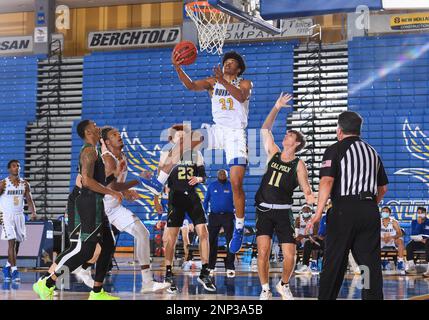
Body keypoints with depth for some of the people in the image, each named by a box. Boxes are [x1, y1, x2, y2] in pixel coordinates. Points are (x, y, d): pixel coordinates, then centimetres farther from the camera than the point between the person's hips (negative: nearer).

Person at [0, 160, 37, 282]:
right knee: (11, 242, -13)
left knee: (17, 243, 10)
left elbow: (29, 200, 8)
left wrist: (33, 213, -8)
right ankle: (14, 270, -13)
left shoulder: (25, 184, 6)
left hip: (20, 216, 5)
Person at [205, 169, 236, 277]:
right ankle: (210, 267, 10)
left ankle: (230, 267, -4)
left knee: (230, 241, -6)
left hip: (228, 216, -1)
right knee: (212, 241, 2)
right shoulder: (211, 186, 9)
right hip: (214, 216, 1)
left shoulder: (231, 186, 5)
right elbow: (206, 200, 12)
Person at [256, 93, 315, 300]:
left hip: (283, 212, -2)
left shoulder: (298, 165, 1)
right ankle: (265, 290, 3)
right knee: (263, 252, -12)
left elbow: (305, 187, -6)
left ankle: (284, 285, 22)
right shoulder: (273, 153, 10)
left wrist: (309, 196, -28)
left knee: (290, 255, -6)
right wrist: (277, 108, 6)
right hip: (264, 211, 2)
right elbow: (265, 129, 11)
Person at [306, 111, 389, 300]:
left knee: (334, 262, 2)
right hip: (371, 211, 5)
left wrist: (319, 212, -20)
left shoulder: (335, 150, -1)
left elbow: (327, 180, -15)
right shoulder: (372, 152, 18)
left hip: (344, 209, -5)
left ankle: (326, 297, 7)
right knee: (371, 262, 4)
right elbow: (383, 188, 22)